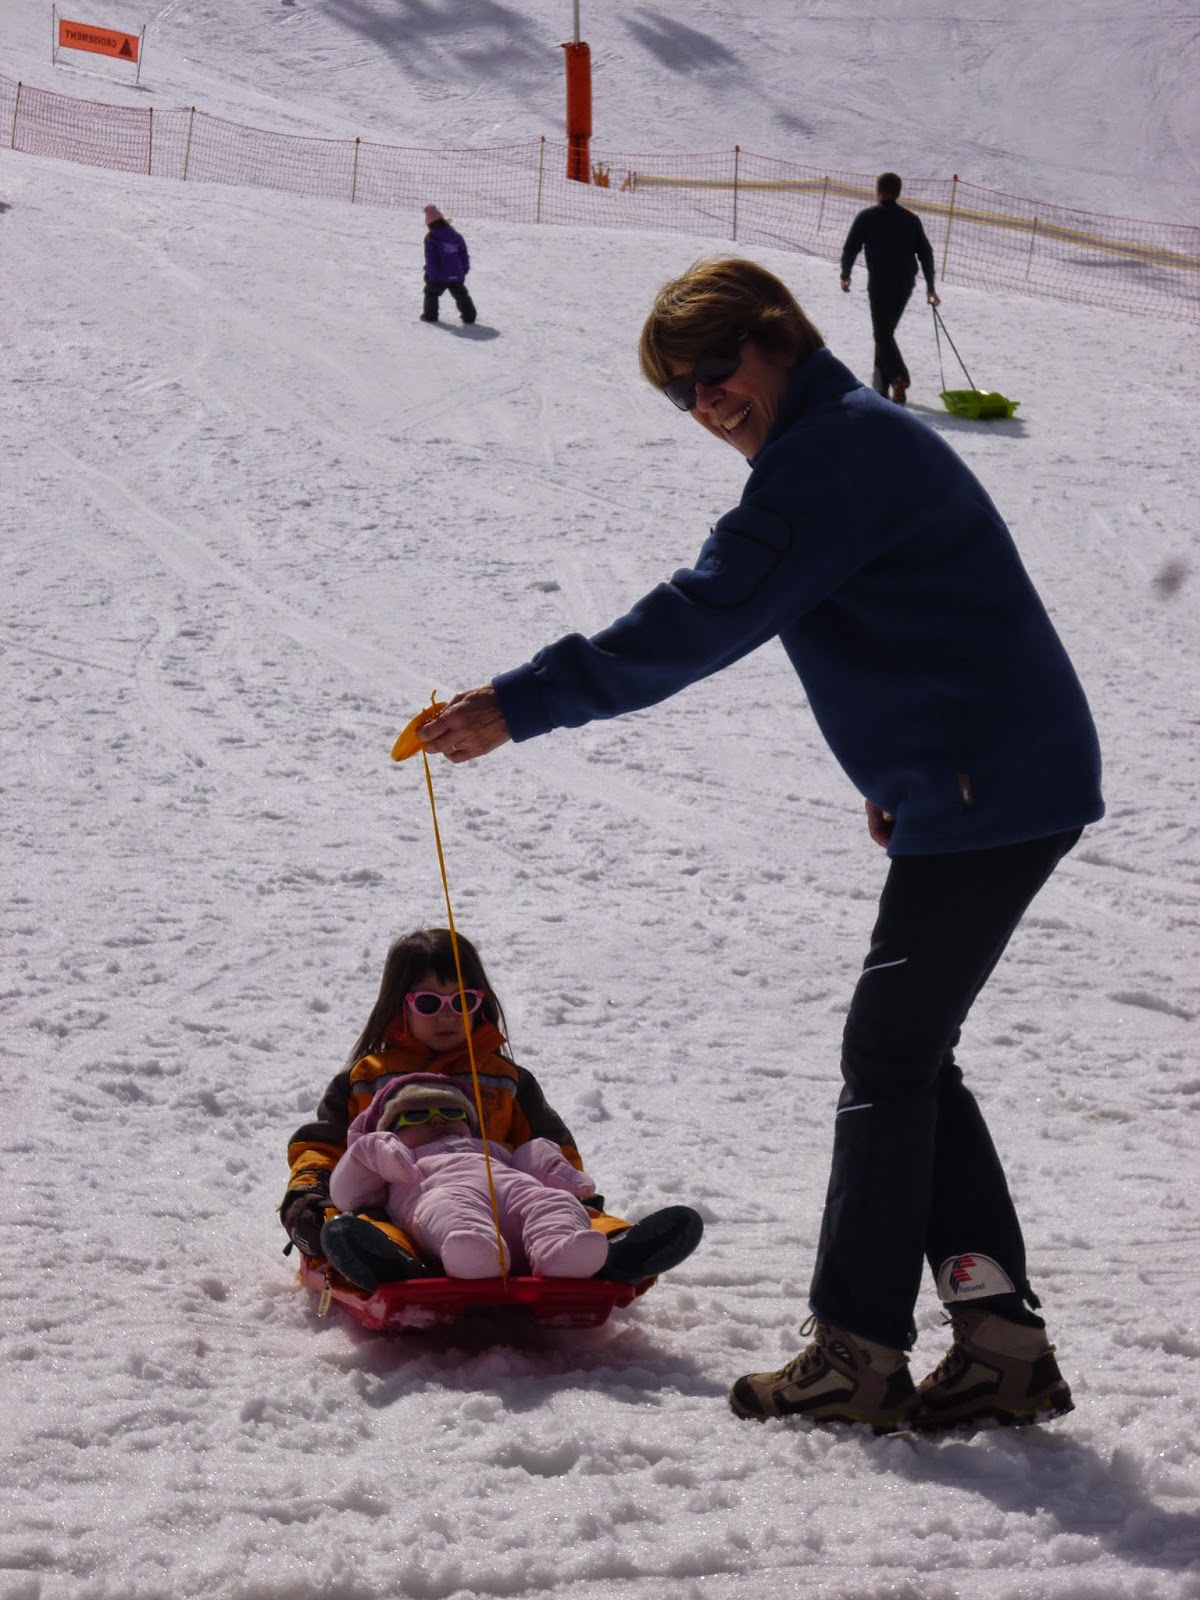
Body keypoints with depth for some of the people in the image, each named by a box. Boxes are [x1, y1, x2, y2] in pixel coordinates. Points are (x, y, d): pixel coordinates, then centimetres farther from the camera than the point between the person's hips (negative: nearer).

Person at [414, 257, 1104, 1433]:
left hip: (987, 793, -11)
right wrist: (896, 775, 20)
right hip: (1003, 785, 11)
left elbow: (702, 620, -24)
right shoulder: (845, 440, 17)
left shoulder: (833, 452, -17)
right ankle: (1001, 1344, 12)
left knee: (887, 1060, -4)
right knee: (909, 1061, 12)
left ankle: (857, 1354, 2)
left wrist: (521, 705, -24)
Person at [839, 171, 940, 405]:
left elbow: (850, 248, -2)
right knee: (886, 330, 18)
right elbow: (925, 253, 10)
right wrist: (930, 286, 15)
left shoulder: (867, 217, -4)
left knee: (882, 334, -6)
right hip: (905, 284, 5)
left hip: (879, 283, -5)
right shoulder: (911, 219, 9)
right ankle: (881, 383, 20)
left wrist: (845, 275, 12)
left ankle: (899, 377, -27)